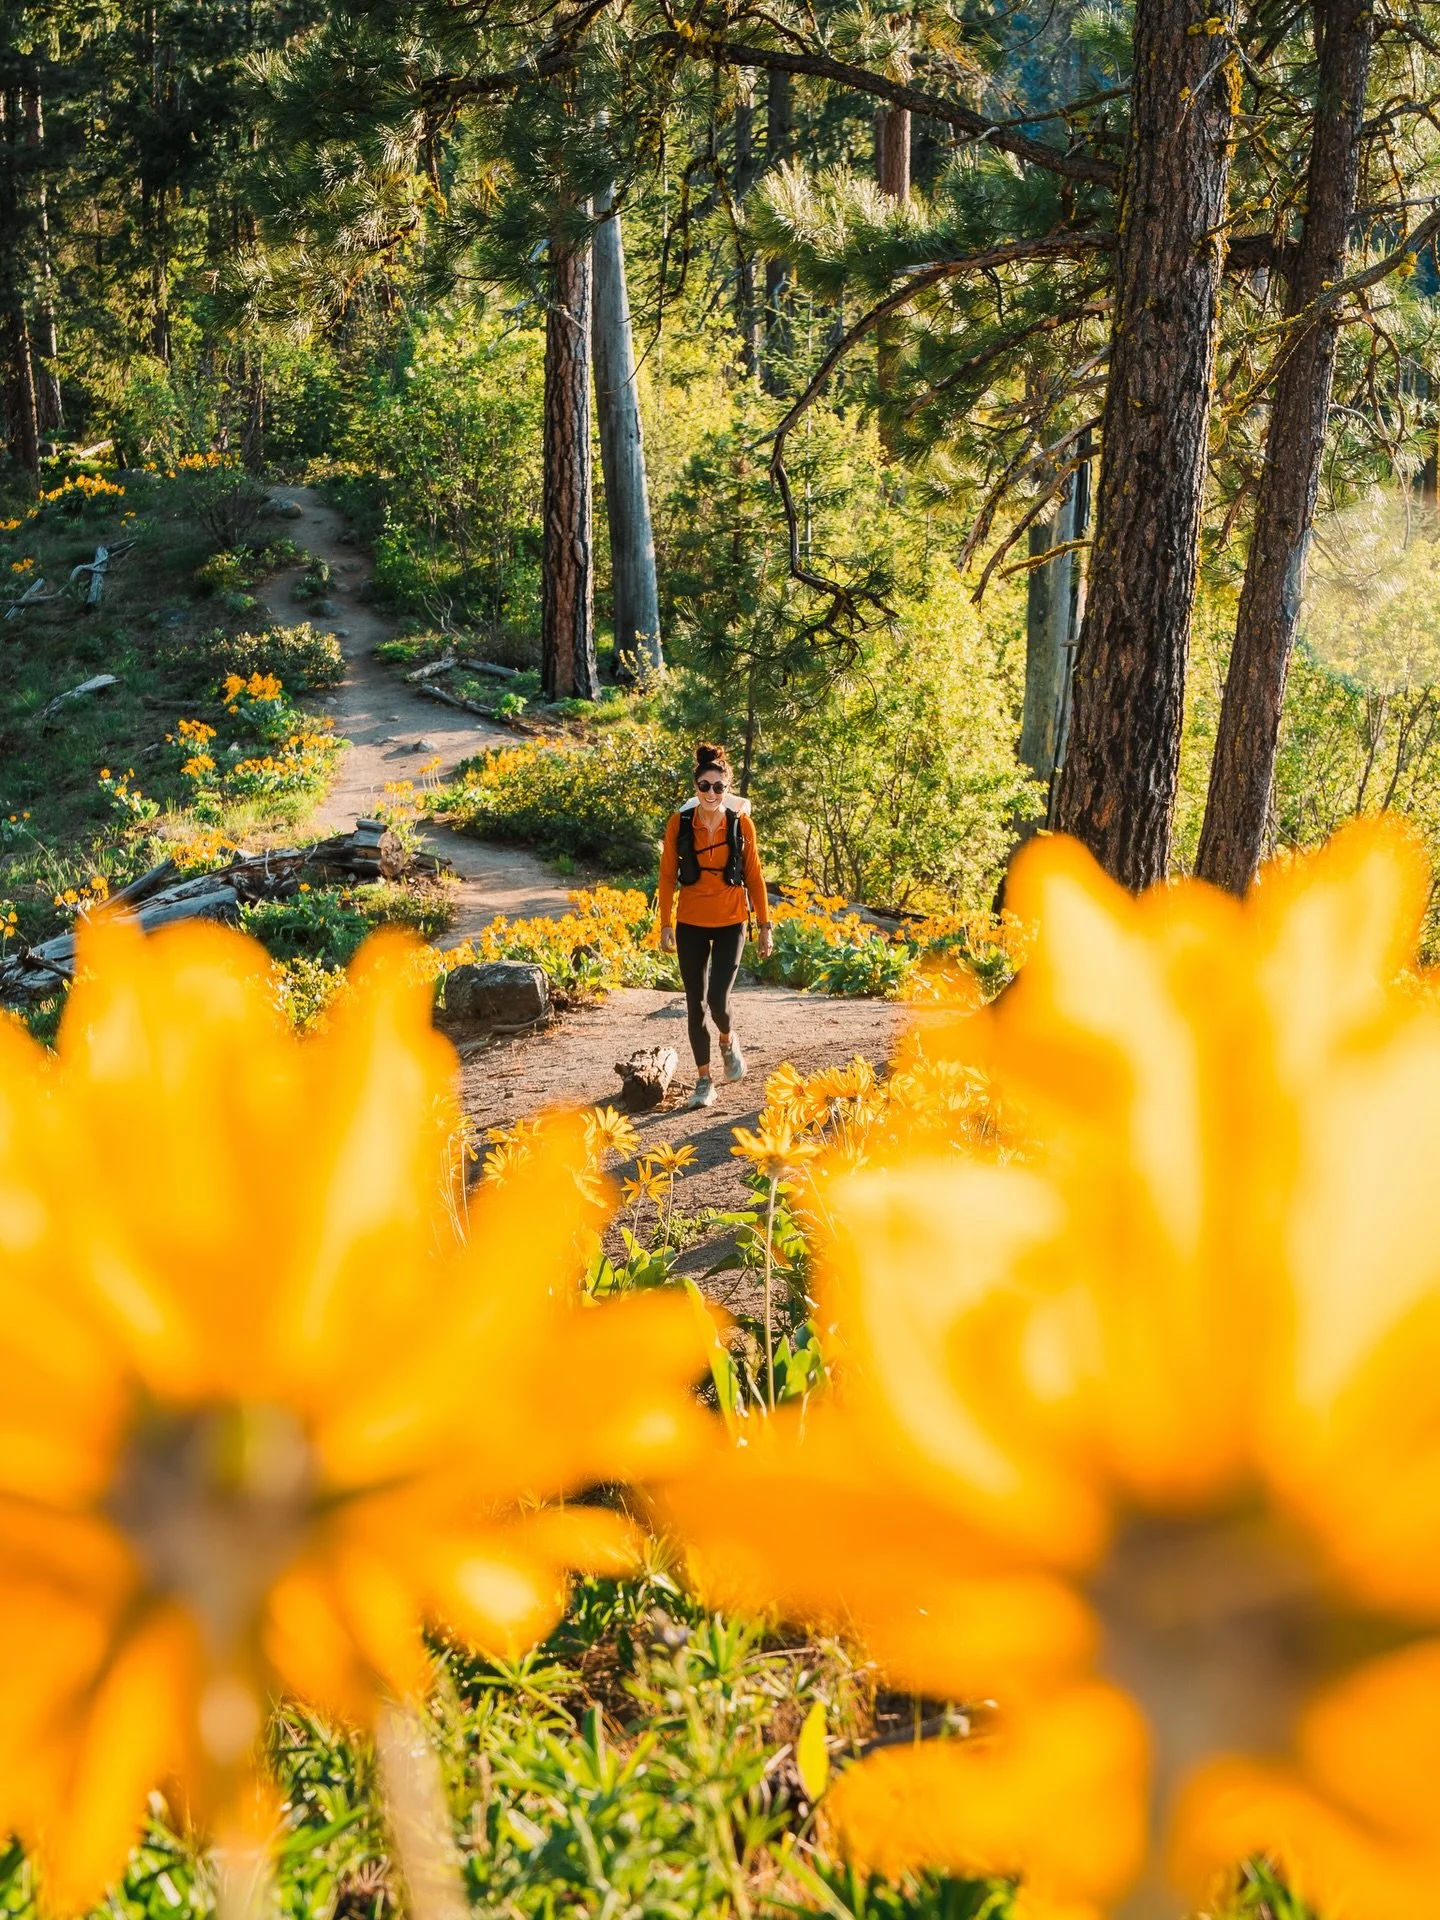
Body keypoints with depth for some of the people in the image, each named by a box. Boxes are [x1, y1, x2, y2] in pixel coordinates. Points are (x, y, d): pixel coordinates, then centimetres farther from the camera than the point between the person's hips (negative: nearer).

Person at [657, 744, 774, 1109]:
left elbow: (754, 876, 2)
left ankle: (729, 1041, 23)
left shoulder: (741, 823, -5)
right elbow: (667, 875, 3)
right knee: (695, 1004, 6)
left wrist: (765, 925, 3)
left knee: (718, 1000, -12)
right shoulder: (679, 823, -5)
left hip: (730, 924, -1)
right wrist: (665, 924, 0)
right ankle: (704, 1079, 18)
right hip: (690, 925, 1)